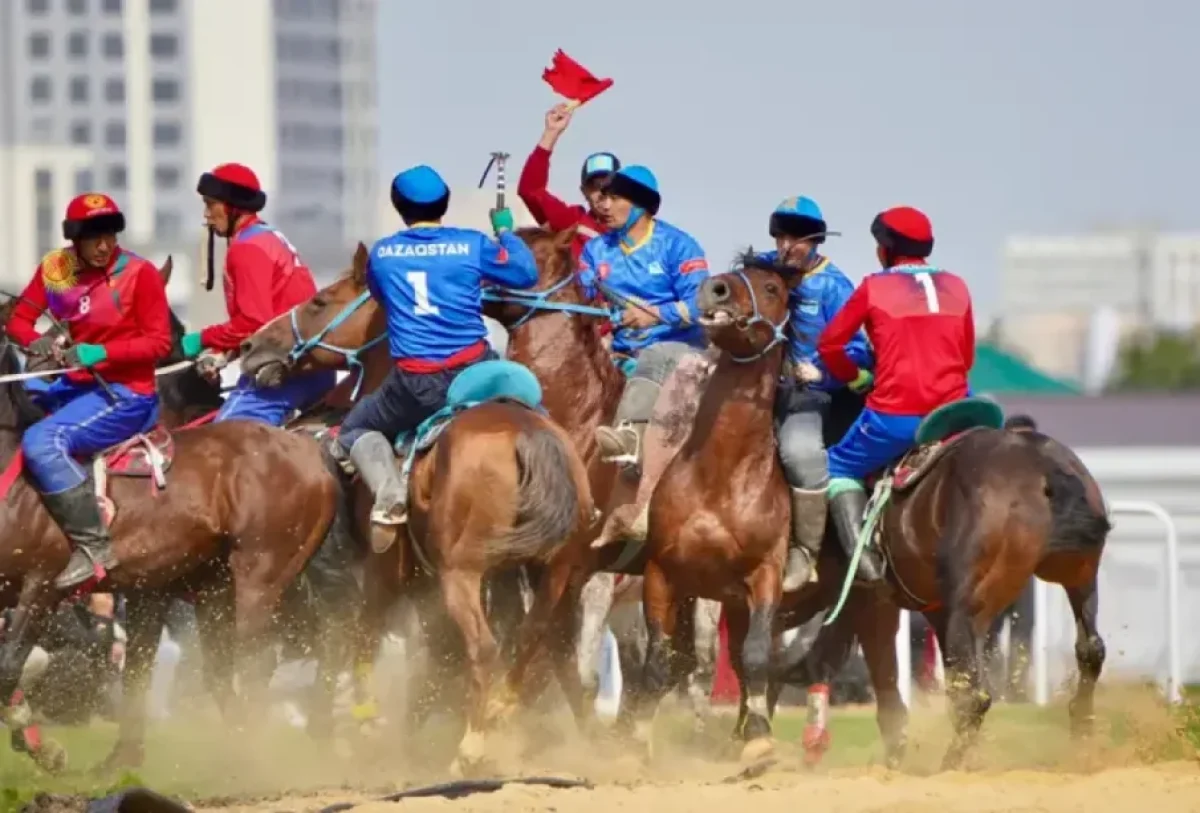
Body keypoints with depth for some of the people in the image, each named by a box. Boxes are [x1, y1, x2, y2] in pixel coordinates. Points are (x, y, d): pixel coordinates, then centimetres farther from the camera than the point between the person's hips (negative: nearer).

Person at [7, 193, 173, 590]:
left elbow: (159, 343, -12)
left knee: (42, 441, -27)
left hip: (126, 394, -8)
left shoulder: (139, 273, -11)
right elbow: (20, 319, 7)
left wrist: (98, 353, -23)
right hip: (75, 387, 8)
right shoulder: (55, 270, 3)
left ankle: (93, 545, -25)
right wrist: (37, 341, -17)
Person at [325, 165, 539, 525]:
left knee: (354, 431, 22)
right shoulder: (472, 245, 0)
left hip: (414, 384, 0)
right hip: (474, 371, 0)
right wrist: (505, 232, 23)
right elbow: (527, 273, 7)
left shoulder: (382, 254, 7)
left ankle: (388, 489, -9)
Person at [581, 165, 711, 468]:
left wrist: (653, 315, -21)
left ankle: (630, 433, -66)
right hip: (620, 353, 7)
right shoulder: (596, 249, 13)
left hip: (676, 346, -7)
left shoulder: (676, 245, -2)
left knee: (653, 361, -39)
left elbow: (699, 304, -12)